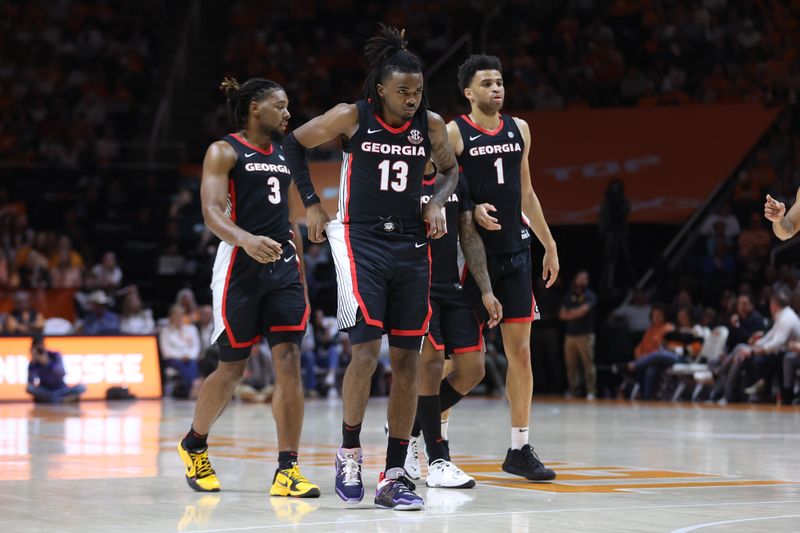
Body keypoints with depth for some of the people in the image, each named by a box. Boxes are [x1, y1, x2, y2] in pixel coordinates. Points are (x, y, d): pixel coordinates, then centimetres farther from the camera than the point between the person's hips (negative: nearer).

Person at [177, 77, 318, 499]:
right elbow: (212, 212, -16)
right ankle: (193, 445, 29)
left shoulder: (283, 157, 17)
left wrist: (301, 281, 19)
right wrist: (247, 240, -36)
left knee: (289, 361, -8)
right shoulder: (224, 152, -3)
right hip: (240, 266, -5)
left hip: (283, 267, 5)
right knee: (232, 368, 3)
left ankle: (287, 470, -8)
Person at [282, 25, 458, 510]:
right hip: (361, 242, -4)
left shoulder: (431, 125, 1)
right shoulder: (351, 118, -7)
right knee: (367, 350, -18)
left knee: (408, 361, 1)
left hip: (411, 246, 4)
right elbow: (295, 144, 6)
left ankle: (395, 477, 6)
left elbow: (451, 169, 19)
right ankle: (350, 451, 4)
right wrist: (312, 204, 2)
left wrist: (438, 202, -1)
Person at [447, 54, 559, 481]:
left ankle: (520, 449, 8)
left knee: (521, 351, 3)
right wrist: (471, 211, -24)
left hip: (514, 252, 5)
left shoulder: (519, 130, 12)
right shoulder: (453, 133, -5)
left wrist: (549, 246, 18)